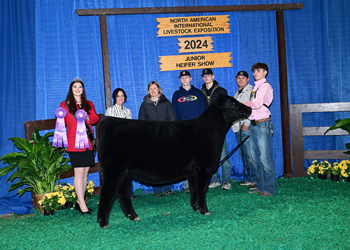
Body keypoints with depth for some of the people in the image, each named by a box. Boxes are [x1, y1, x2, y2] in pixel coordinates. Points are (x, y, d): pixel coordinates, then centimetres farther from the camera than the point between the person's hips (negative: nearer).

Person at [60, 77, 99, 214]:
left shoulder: (89, 104, 18)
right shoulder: (65, 105, 7)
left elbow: (95, 118, 5)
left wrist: (88, 118, -15)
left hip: (88, 142, 4)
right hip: (75, 143, -4)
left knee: (86, 172, 6)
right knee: (79, 172, -9)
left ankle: (79, 201, 16)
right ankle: (82, 205, -7)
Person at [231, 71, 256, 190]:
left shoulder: (251, 91, -5)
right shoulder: (237, 93, 23)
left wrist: (247, 123, -18)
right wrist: (233, 121, 17)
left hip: (247, 128, -9)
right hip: (238, 128, 9)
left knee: (250, 155, -10)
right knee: (243, 155, 10)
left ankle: (256, 180, -5)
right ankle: (249, 179, 18)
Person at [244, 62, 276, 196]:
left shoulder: (265, 86, -5)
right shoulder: (255, 88, 21)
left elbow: (257, 103, -20)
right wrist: (247, 121, 11)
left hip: (263, 124, -9)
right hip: (253, 124, 9)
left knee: (265, 158, -9)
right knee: (256, 158, 10)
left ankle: (269, 189, -4)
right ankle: (260, 187, 17)